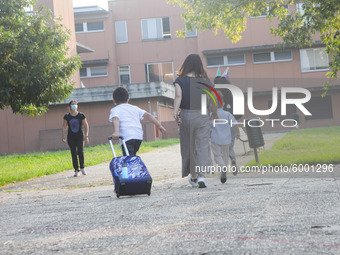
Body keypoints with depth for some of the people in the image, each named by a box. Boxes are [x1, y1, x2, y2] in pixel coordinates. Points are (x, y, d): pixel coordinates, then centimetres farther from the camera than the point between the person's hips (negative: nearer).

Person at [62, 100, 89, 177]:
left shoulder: (81, 115, 0)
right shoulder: (67, 116, 3)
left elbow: (86, 126, 4)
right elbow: (64, 127, 9)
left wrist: (86, 135, -5)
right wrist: (64, 136, 1)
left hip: (79, 136, -1)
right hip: (71, 137, 1)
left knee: (80, 152, -15)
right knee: (73, 154, 0)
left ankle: (82, 168, 4)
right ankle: (76, 170, 7)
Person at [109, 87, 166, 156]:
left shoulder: (115, 110, 11)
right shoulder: (135, 108, 25)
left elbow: (115, 119, -11)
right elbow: (147, 115, 16)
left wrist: (116, 132, -28)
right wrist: (159, 125, 15)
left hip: (127, 137, -6)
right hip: (139, 137, 6)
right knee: (132, 156, 24)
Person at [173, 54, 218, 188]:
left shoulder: (180, 80, 0)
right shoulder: (205, 81, 1)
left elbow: (178, 96, -15)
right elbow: (212, 102, 1)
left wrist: (175, 111, -22)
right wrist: (215, 114, 15)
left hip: (186, 115, 1)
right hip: (202, 116, -1)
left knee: (188, 146, 13)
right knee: (202, 146, -2)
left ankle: (193, 176, 25)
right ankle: (201, 175, -18)